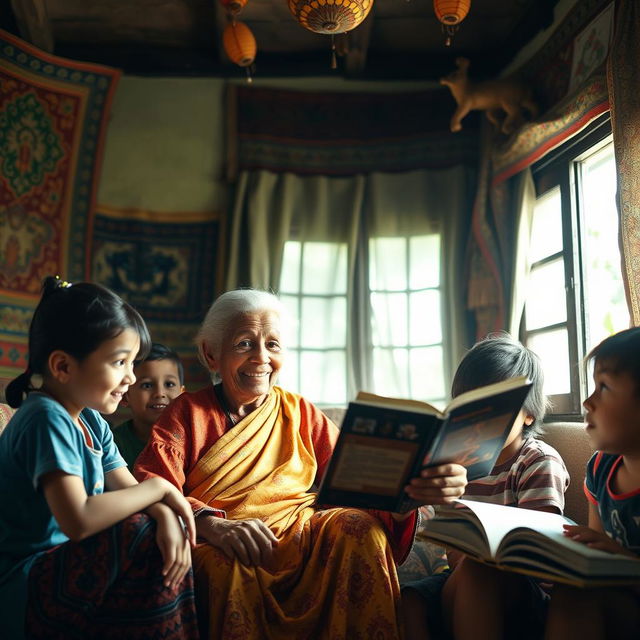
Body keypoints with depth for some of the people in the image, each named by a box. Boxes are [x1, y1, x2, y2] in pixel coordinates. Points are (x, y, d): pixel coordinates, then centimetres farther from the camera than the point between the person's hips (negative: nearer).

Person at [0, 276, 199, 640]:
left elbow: (127, 489, 4)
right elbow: (78, 521, -30)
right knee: (144, 540, -24)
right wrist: (158, 487, -19)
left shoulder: (92, 422, 8)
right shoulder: (47, 419, -20)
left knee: (173, 547, -3)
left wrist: (166, 515, -18)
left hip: (68, 563, 9)